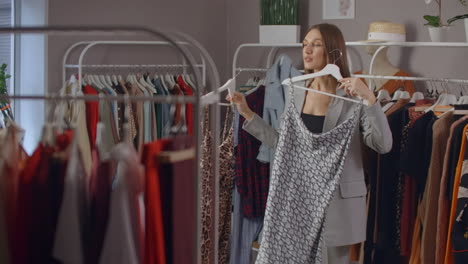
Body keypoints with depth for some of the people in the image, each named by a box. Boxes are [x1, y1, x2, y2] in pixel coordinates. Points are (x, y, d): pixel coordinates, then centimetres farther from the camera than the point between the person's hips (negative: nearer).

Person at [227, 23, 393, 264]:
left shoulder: (353, 96, -8)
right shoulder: (294, 91, 7)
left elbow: (383, 145, -16)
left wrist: (370, 99, -26)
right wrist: (248, 114, 10)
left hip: (337, 200, -5)